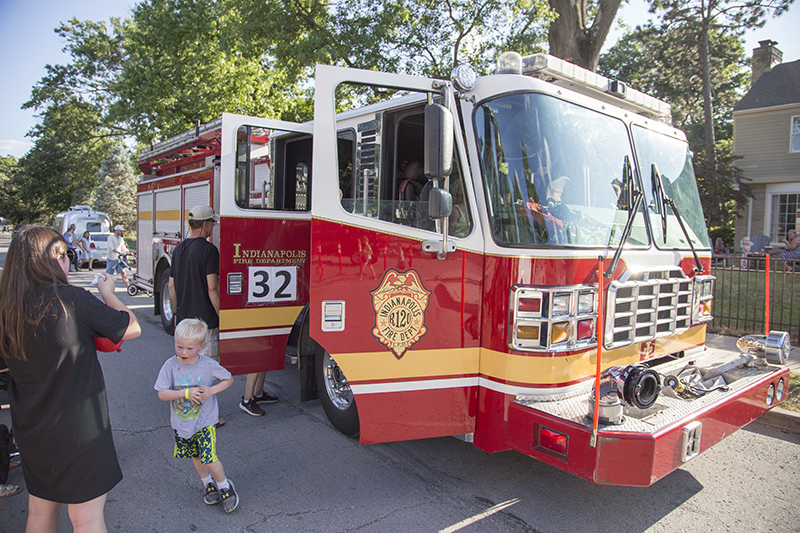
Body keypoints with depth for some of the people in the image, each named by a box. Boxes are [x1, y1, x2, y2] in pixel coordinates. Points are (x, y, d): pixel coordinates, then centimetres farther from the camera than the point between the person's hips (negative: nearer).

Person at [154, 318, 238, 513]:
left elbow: (229, 380, -3)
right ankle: (207, 483, 44)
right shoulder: (170, 366, -13)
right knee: (195, 457, 19)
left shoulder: (209, 365, -16)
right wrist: (186, 393, -26)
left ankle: (224, 486, 17)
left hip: (205, 422, -3)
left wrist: (211, 390, -19)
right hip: (181, 423, 3)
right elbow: (162, 394, -13)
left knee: (209, 459, -10)